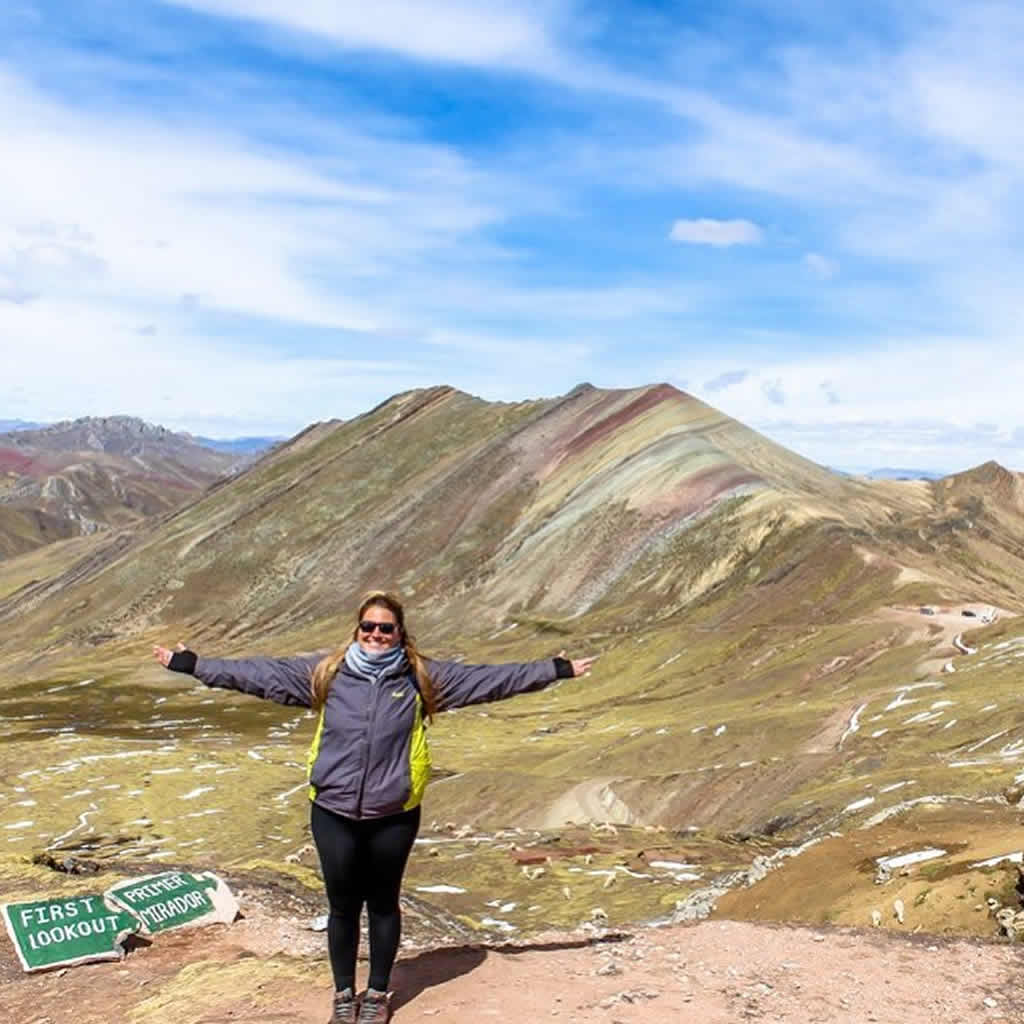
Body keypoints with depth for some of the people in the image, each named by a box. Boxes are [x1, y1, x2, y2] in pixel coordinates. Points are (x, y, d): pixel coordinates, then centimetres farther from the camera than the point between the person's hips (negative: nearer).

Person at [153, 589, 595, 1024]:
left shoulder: (422, 676, -1)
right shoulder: (324, 672, 0)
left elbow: (490, 678, 0)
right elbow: (259, 672, 2)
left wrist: (556, 670, -1)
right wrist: (190, 664, 0)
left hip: (393, 816, 0)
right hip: (334, 814, 1)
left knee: (383, 904, 14)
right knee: (342, 906, 12)